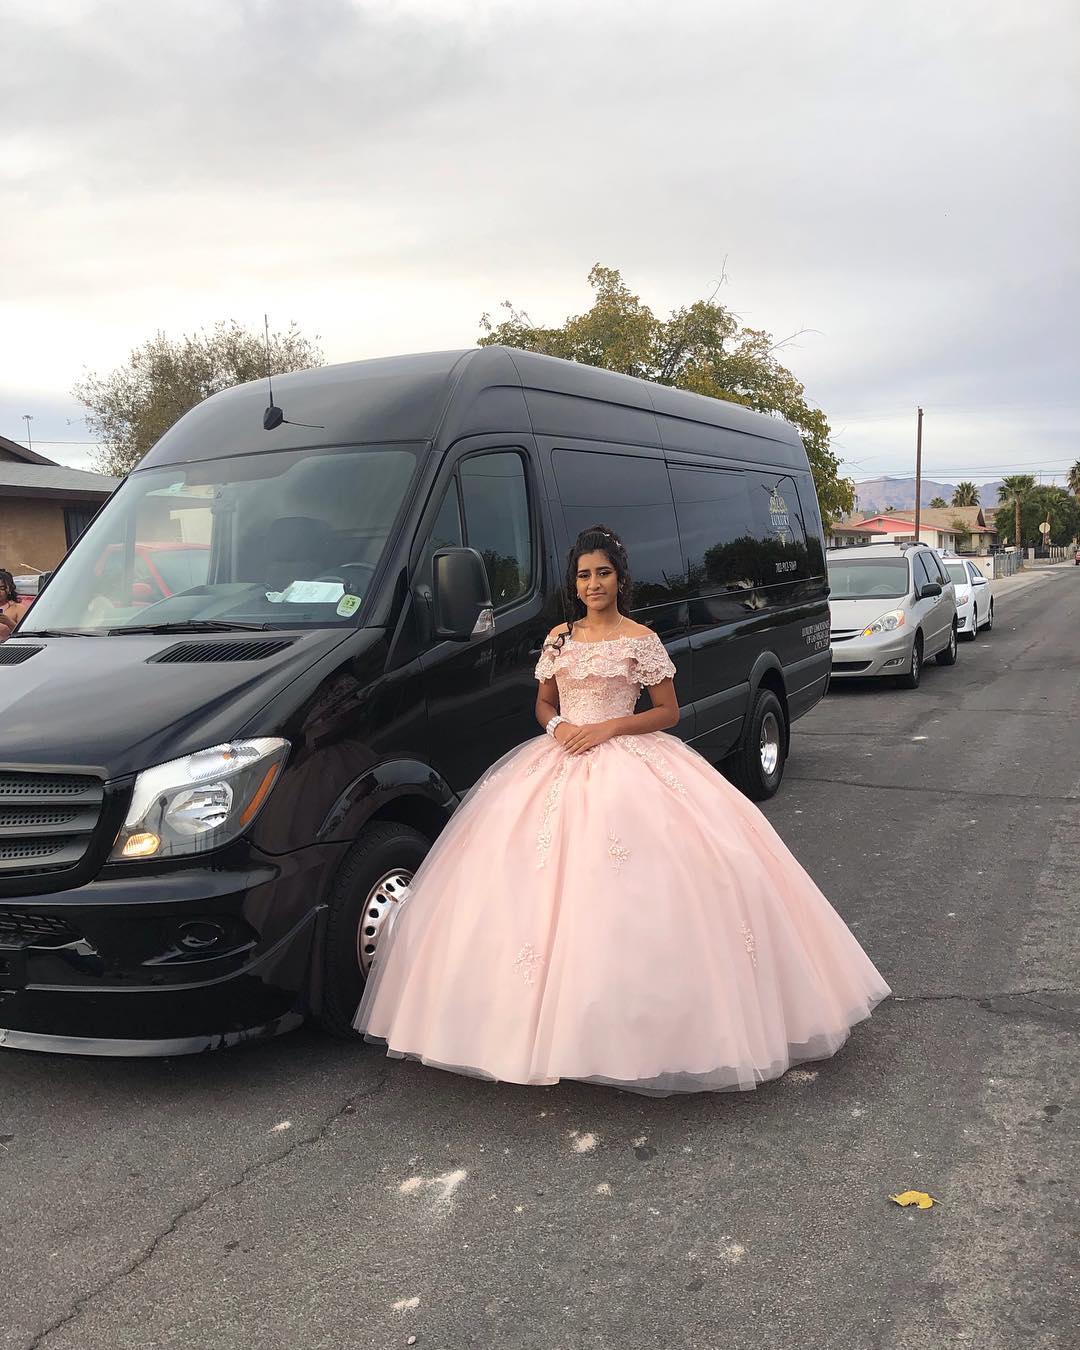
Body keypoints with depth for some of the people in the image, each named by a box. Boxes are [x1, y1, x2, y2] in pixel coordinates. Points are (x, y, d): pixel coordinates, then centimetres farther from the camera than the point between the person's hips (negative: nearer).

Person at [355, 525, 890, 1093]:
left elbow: (668, 712, 0)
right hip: (561, 763, 4)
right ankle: (555, 1019, 7)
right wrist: (556, 725, -4)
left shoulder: (641, 640, 0)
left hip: (627, 765, -4)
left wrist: (609, 727, -12)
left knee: (625, 896, -11)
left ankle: (636, 1023, 0)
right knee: (552, 882, -3)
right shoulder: (559, 638, 11)